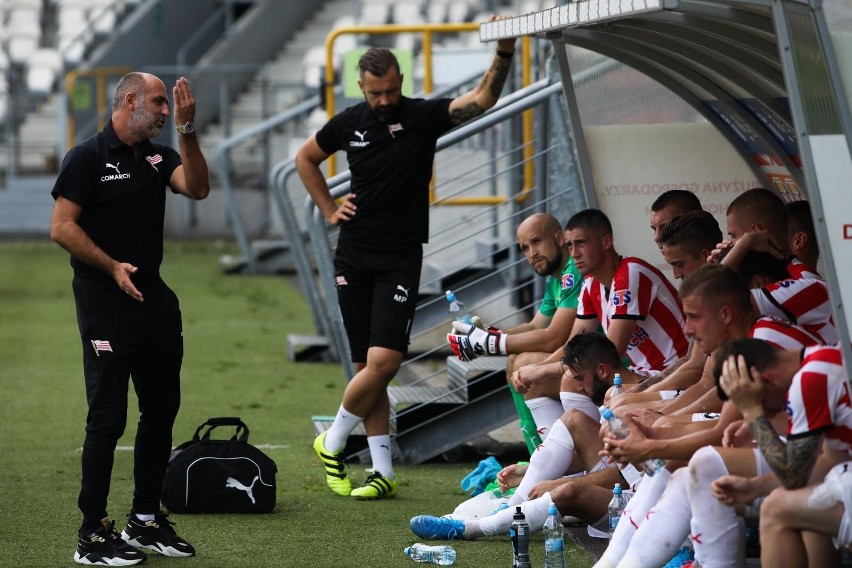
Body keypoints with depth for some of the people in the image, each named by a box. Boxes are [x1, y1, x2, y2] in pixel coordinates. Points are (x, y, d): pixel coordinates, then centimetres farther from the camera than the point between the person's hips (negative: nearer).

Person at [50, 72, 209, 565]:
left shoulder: (159, 156, 12)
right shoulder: (89, 157, -6)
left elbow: (197, 188, -6)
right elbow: (62, 228, -10)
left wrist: (187, 129, -13)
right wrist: (112, 267, -15)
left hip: (154, 298, 7)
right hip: (105, 301, -7)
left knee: (162, 409, 12)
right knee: (108, 416, -8)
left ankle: (146, 520, 24)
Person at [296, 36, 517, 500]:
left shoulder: (423, 116, -5)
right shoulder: (348, 124, 4)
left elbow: (483, 99, -19)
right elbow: (305, 158, 23)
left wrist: (504, 53, -34)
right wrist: (329, 210, 14)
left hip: (401, 260, -3)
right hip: (353, 258, 3)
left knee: (383, 361, -15)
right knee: (369, 366, 3)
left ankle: (333, 441, 6)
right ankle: (383, 473, 8)